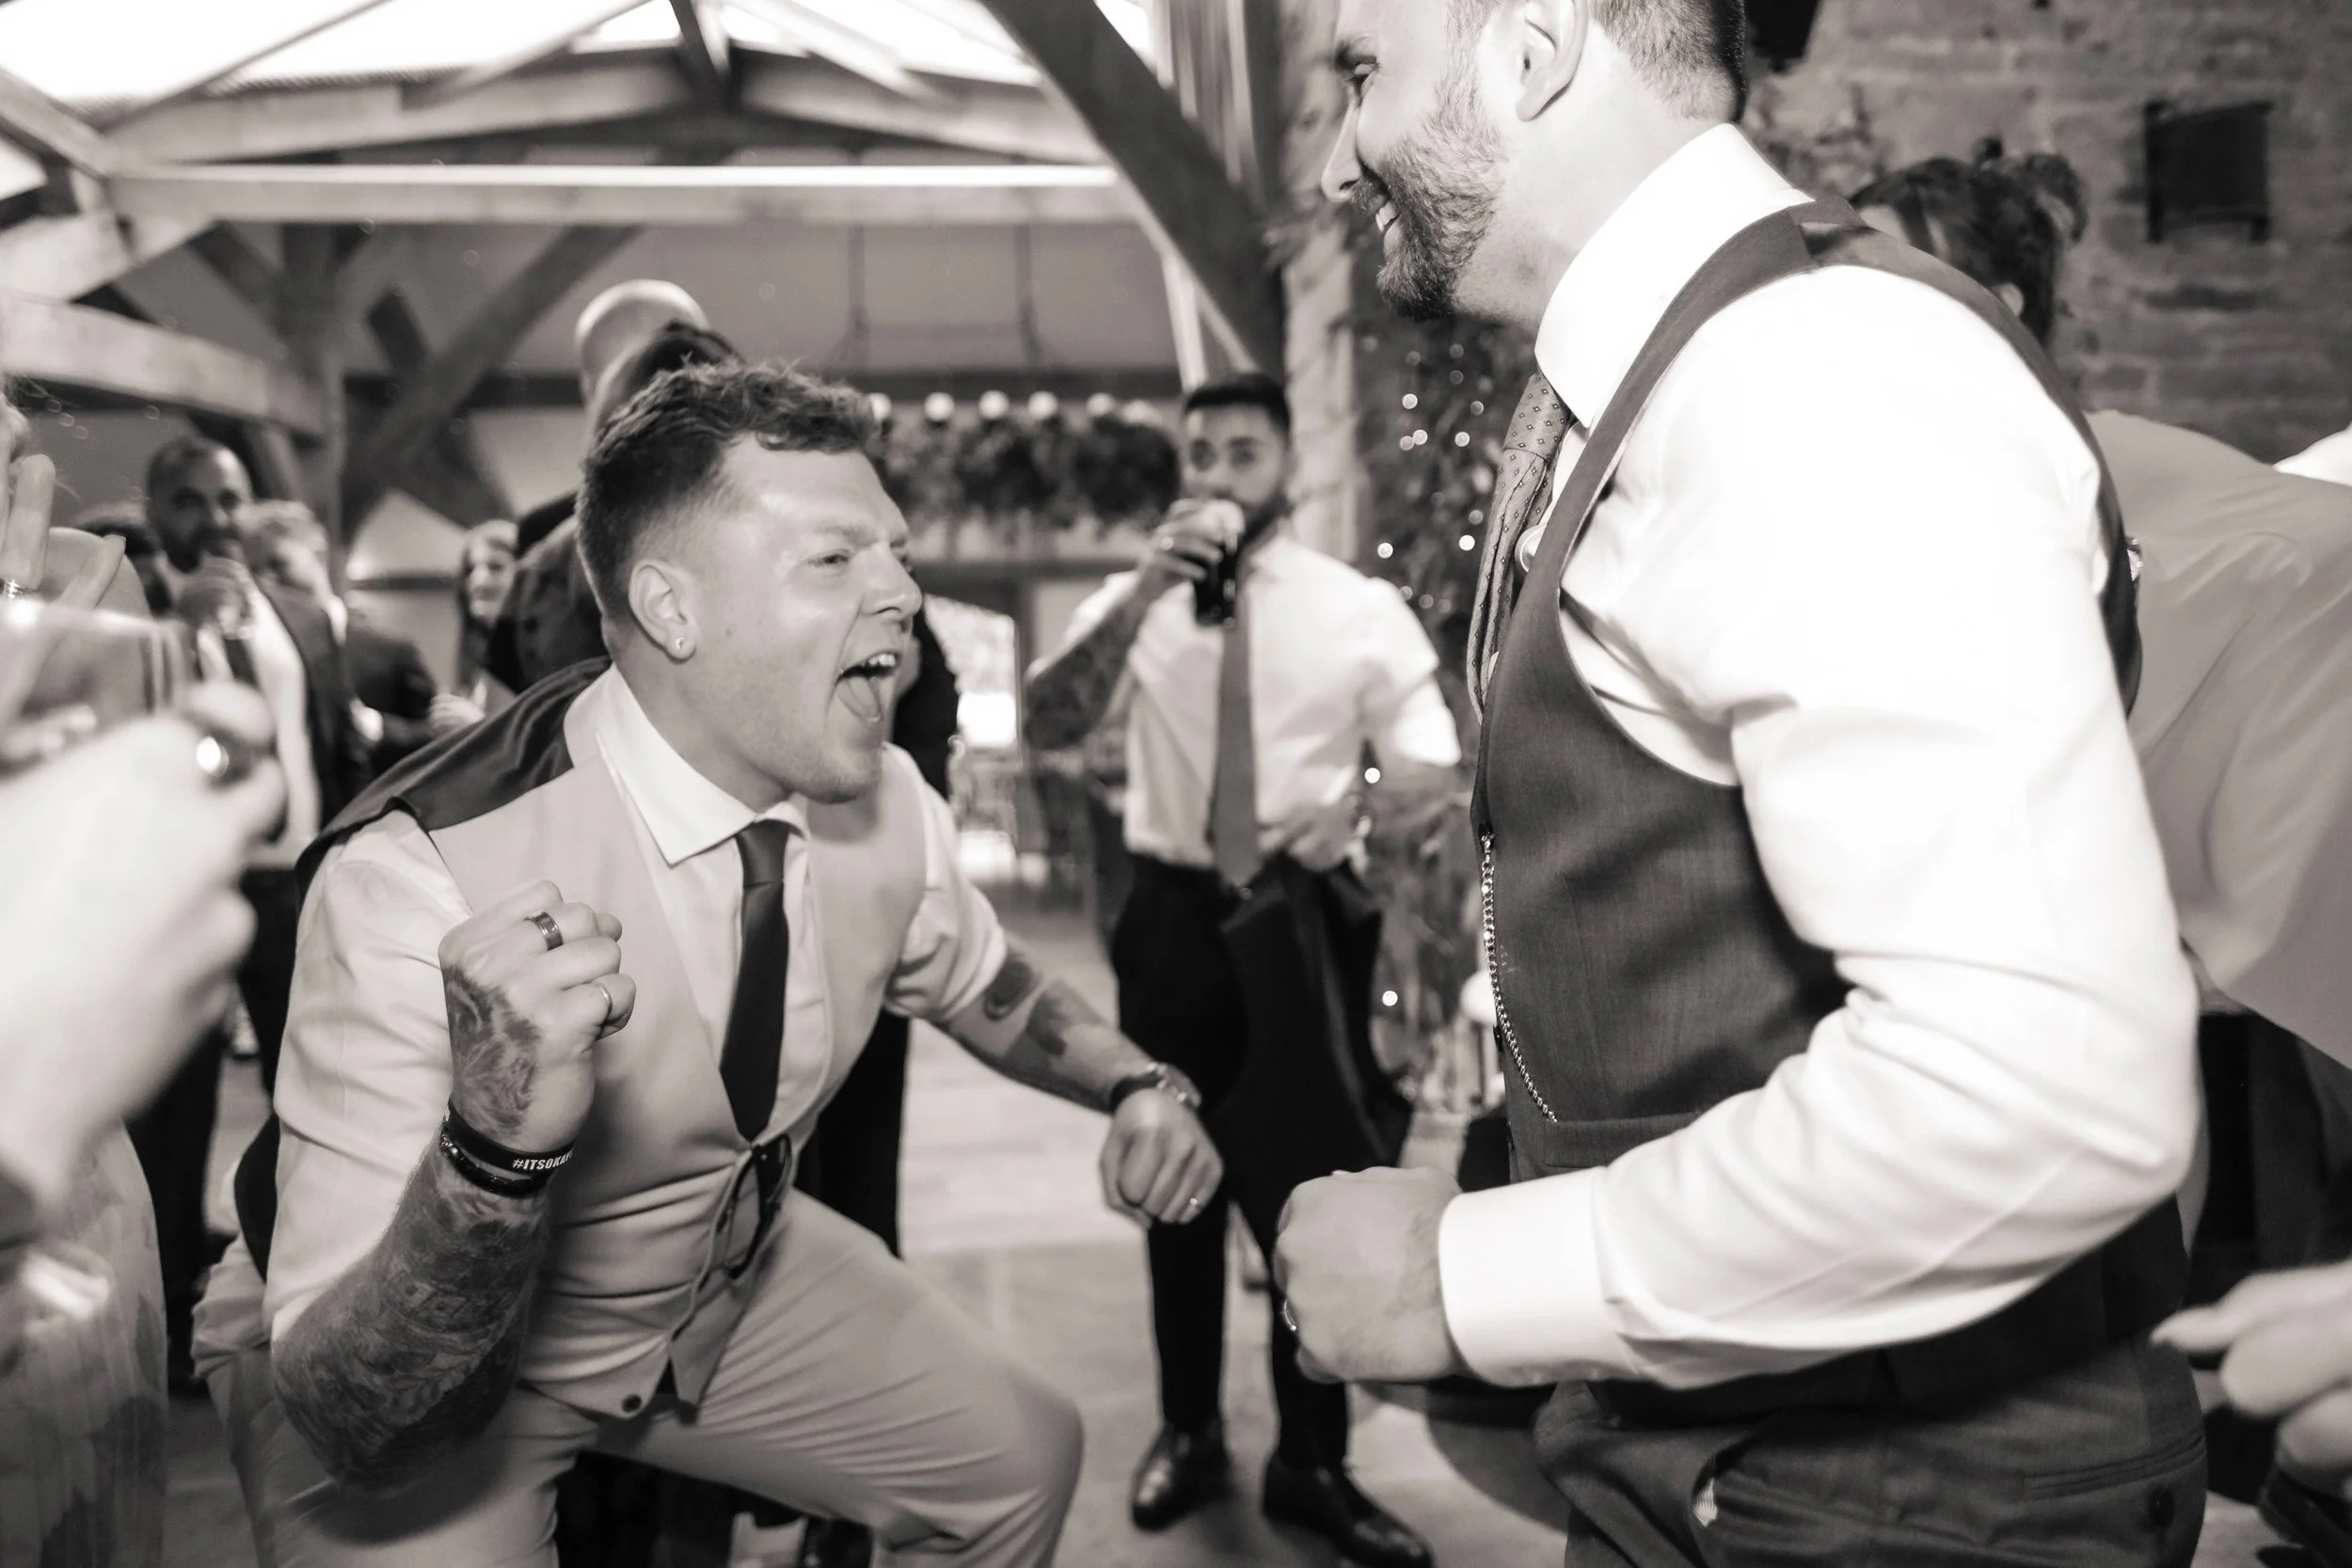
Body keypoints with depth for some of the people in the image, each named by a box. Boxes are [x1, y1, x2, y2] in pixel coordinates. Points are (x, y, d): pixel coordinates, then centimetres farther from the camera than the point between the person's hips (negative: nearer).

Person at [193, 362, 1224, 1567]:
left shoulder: (885, 804, -15)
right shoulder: (420, 878, -35)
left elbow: (979, 983, 8)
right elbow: (353, 1424, -36)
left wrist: (1135, 1084, -11)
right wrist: (496, 1140, -54)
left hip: (725, 1281, 5)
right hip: (437, 1385, -5)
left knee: (1022, 1460, 7)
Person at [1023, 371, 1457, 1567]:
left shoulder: (1359, 607, 0)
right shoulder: (1133, 601, 3)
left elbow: (1436, 755, -3)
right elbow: (1048, 728, -13)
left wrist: (1359, 798, -25)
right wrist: (1147, 587, -23)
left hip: (1304, 915, -1)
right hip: (1175, 912, 2)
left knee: (1314, 1186, 4)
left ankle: (1313, 1466, 20)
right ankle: (1189, 1432, 29)